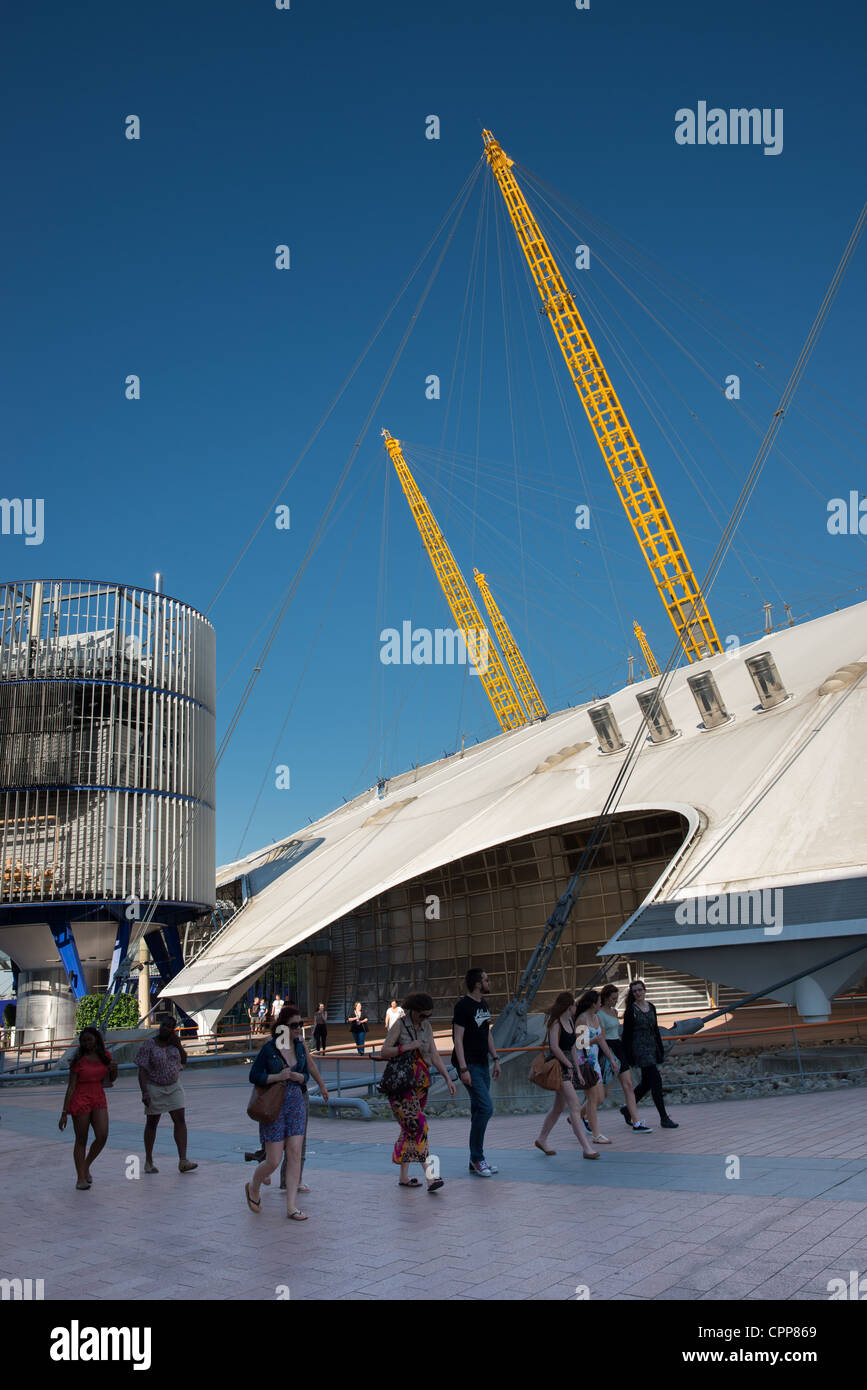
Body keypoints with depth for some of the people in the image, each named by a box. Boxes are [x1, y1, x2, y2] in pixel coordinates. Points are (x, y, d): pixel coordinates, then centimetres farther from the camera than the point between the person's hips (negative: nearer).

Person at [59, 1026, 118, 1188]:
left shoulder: (106, 1056, 4)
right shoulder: (78, 1060, -7)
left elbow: (111, 1080, 16)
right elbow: (71, 1087, -7)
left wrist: (114, 1070, -8)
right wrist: (64, 1112, -10)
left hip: (99, 1099, 3)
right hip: (80, 1101, -3)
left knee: (102, 1136, -9)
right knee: (81, 1140, 1)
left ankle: (86, 1166, 15)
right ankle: (81, 1179, 9)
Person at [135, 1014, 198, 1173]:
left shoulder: (173, 1042, 4)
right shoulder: (149, 1045, -11)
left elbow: (183, 1060, 9)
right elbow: (142, 1070, -13)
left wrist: (178, 1044, -6)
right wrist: (144, 1092, -20)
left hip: (174, 1088, 4)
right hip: (155, 1089, -4)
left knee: (180, 1120, -6)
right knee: (151, 1123, 9)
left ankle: (183, 1160, -7)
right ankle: (149, 1161, 23)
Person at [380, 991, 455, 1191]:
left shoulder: (426, 1027, 10)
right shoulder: (400, 1025, -8)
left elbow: (434, 1055, 9)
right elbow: (384, 1051, -12)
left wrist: (447, 1077, 0)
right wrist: (408, 1047, -20)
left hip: (420, 1083, 7)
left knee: (409, 1129, 10)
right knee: (417, 1126, -15)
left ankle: (403, 1176, 18)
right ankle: (430, 1175, -19)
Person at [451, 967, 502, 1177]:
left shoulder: (483, 1004, 14)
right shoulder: (463, 1006, -13)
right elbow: (458, 1039, -15)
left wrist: (495, 1059, 18)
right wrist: (463, 1069, -19)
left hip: (482, 1065, 9)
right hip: (469, 1065, -9)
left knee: (478, 1112, 10)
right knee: (485, 1108, -15)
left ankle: (476, 1161, 16)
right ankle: (477, 1158, -4)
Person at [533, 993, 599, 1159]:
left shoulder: (571, 1022, 14)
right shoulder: (555, 1023, -12)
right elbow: (554, 1047, -19)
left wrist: (577, 1070, 12)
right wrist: (568, 1065, -14)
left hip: (569, 1067, 9)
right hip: (559, 1066, -9)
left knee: (559, 1107, 16)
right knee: (575, 1107, -13)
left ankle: (541, 1140, 30)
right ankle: (586, 1148, -15)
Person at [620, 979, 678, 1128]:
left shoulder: (651, 1007, 10)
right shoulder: (631, 1010, -9)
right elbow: (626, 1034, -8)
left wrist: (660, 1048, 16)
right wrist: (628, 1056, -11)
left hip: (652, 1048, 7)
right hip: (639, 1048, -7)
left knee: (646, 1083, 12)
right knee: (656, 1081, -10)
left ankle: (627, 1109, 29)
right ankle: (664, 1118, -4)